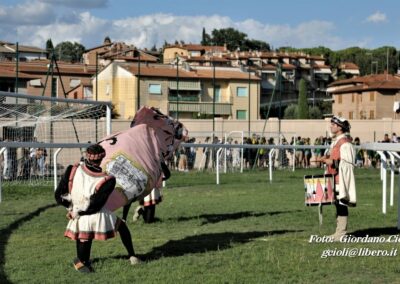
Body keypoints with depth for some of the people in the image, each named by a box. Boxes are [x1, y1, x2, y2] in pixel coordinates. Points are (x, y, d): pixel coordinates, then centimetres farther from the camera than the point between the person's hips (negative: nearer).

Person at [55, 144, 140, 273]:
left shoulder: (72, 170, -12)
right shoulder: (108, 180, -17)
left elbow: (59, 196, -5)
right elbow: (94, 206, -18)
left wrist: (73, 207, 10)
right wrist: (77, 213, -5)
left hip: (81, 222, 1)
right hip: (99, 218, -1)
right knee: (122, 226, 29)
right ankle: (132, 256, 35)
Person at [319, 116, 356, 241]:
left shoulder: (345, 143, -13)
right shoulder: (335, 141, 17)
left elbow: (347, 163, -17)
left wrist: (333, 162, -20)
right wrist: (327, 159, 9)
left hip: (341, 179, -10)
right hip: (334, 178, 10)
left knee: (341, 204, -7)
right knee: (337, 204, 12)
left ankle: (341, 233, -4)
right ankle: (339, 232, 18)